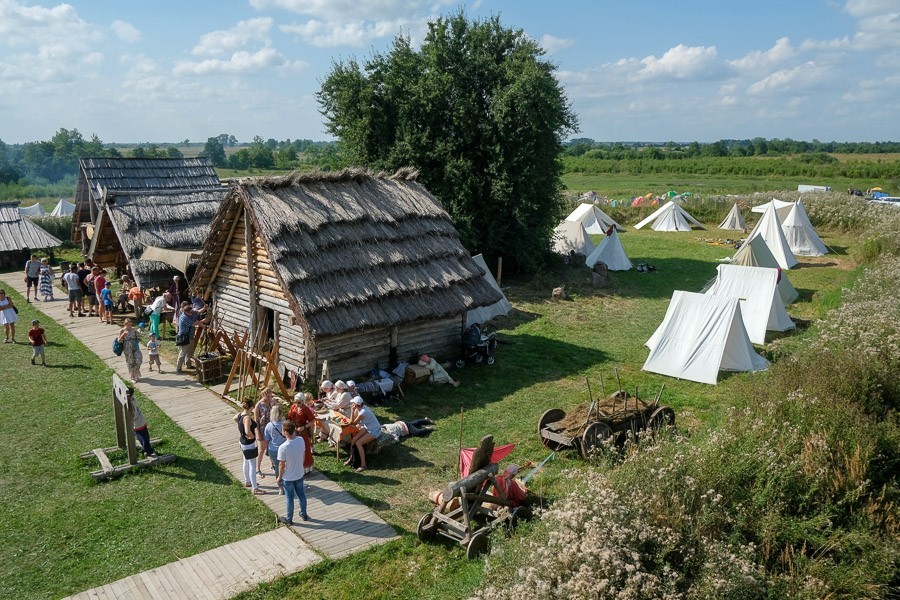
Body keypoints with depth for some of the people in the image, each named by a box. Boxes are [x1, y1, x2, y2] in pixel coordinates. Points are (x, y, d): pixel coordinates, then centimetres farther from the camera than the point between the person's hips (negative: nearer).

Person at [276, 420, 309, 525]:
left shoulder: (283, 447, -31)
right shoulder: (301, 440, -15)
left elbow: (282, 465, -20)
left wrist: (279, 477, -2)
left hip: (288, 477, -4)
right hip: (300, 474, 4)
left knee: (290, 498, 14)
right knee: (301, 494, 23)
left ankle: (289, 519, 32)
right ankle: (304, 514, 41)